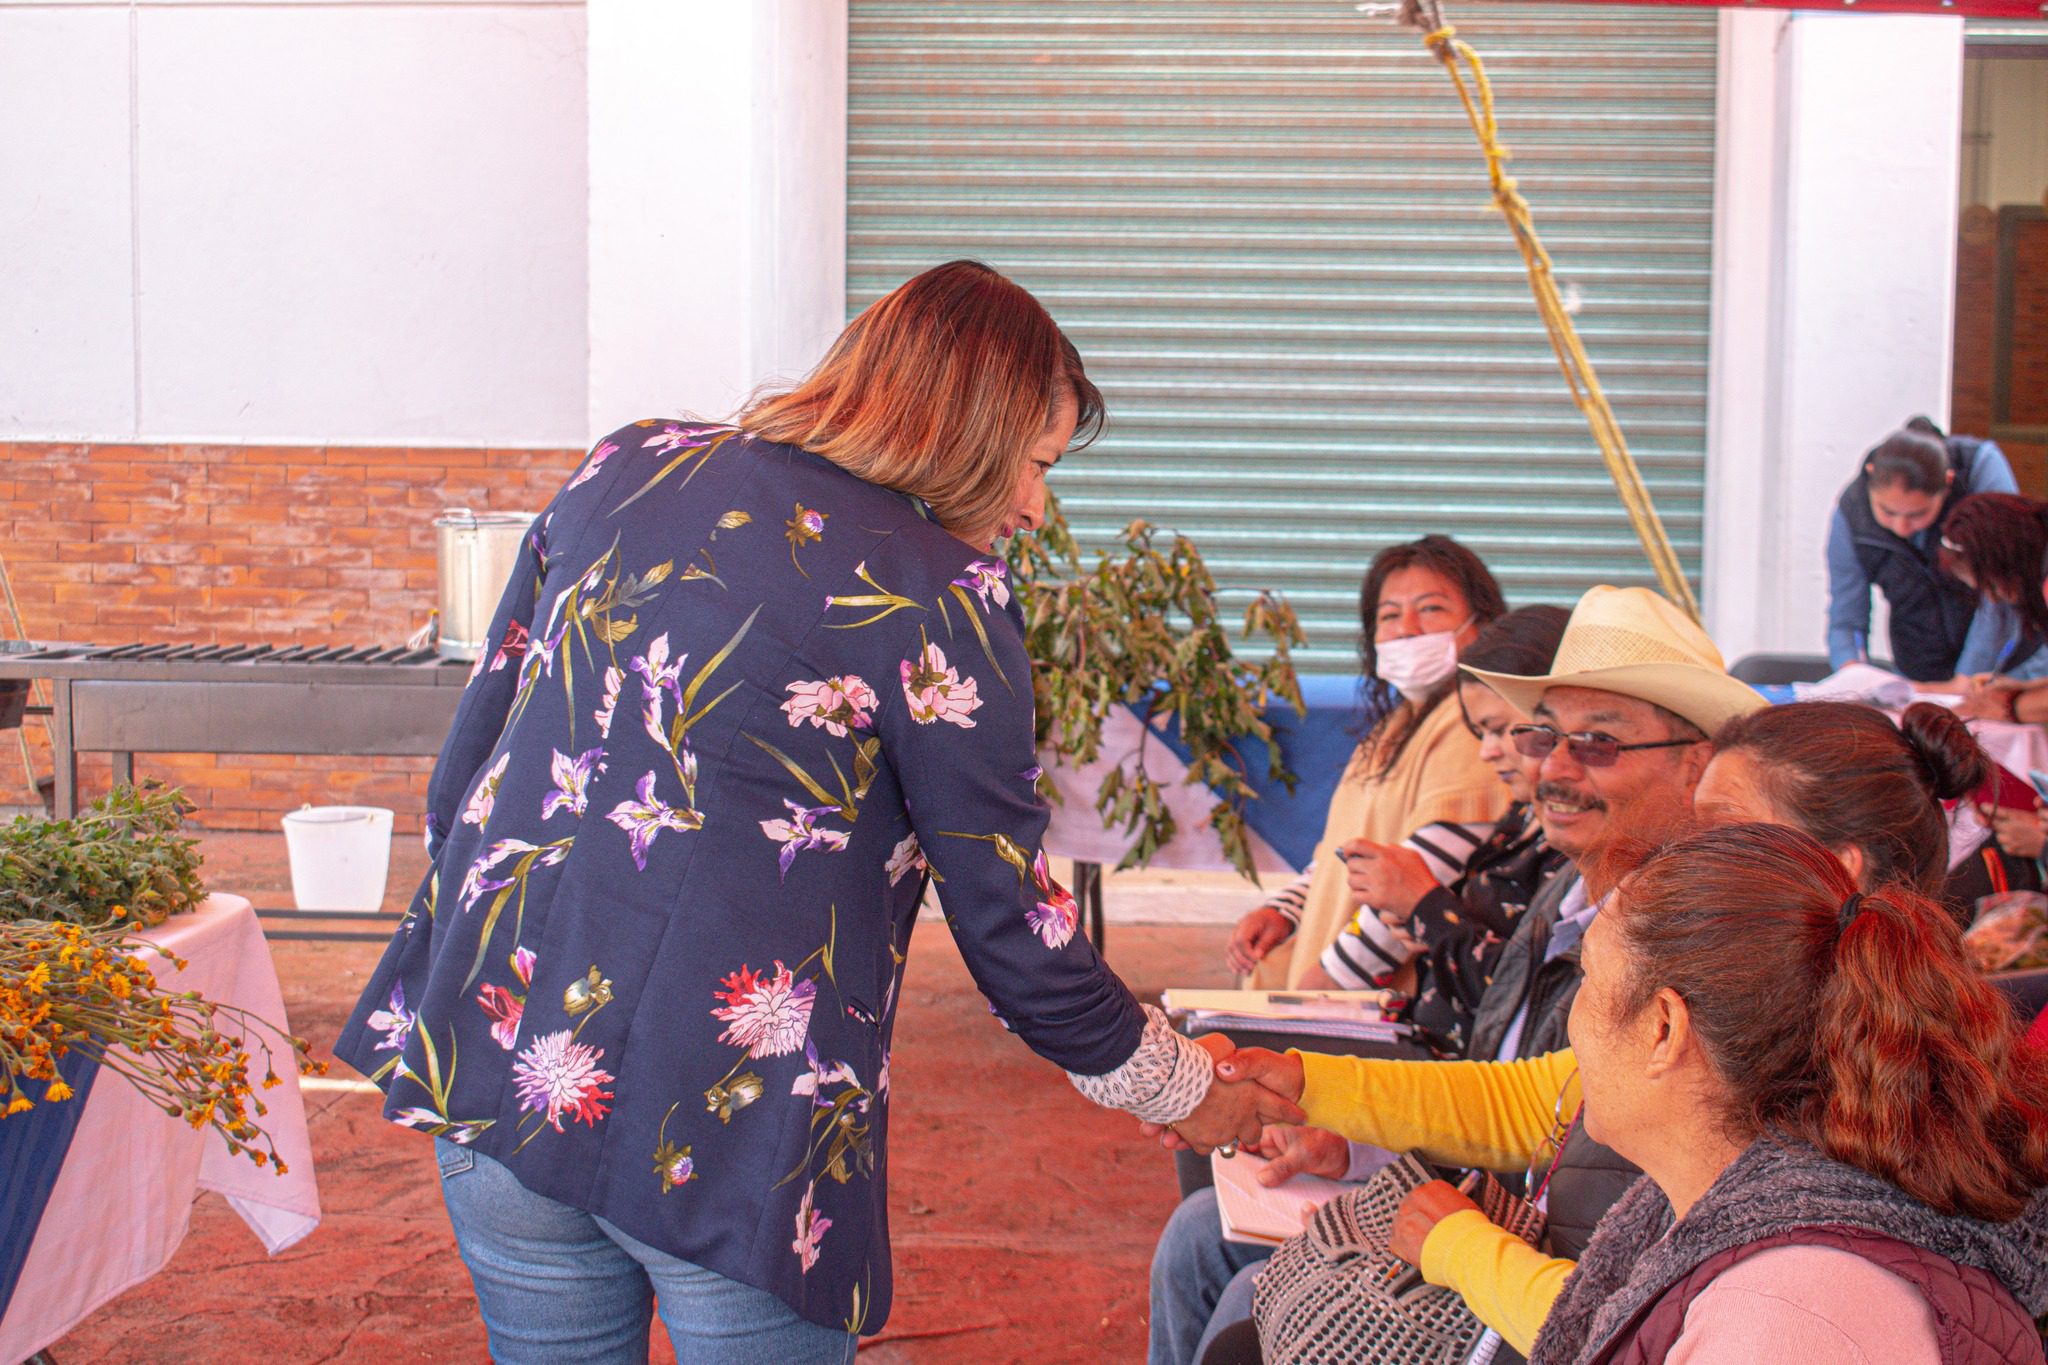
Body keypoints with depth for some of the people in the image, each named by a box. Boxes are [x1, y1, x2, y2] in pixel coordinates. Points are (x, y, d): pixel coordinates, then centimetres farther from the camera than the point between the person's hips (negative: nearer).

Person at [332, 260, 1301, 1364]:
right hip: (728, 1138, -5)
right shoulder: (942, 597, -8)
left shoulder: (625, 468, 8)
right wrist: (1186, 1092, 10)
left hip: (487, 1063, 6)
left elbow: (473, 745, 13)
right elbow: (1016, 938, -4)